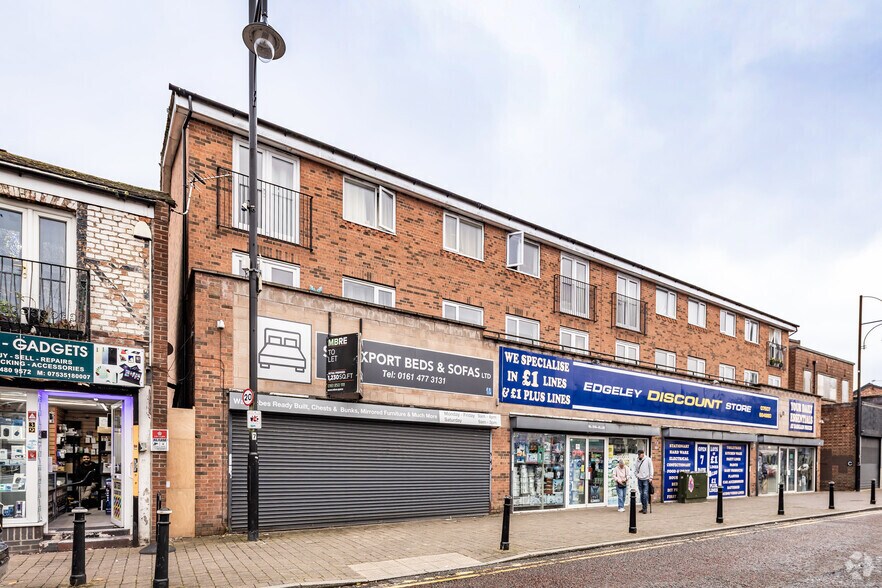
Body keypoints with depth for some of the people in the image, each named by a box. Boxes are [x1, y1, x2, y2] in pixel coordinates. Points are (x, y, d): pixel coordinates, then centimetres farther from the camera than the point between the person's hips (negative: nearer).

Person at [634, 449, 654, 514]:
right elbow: (635, 470, 17)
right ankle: (643, 507, 17)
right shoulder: (638, 461, 9)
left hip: (646, 479, -5)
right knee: (641, 494, 9)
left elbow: (651, 469, -4)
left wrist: (650, 477, -7)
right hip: (639, 479, 5)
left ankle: (645, 508, -5)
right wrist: (636, 475, 3)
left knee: (645, 494, -10)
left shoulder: (648, 460, -3)